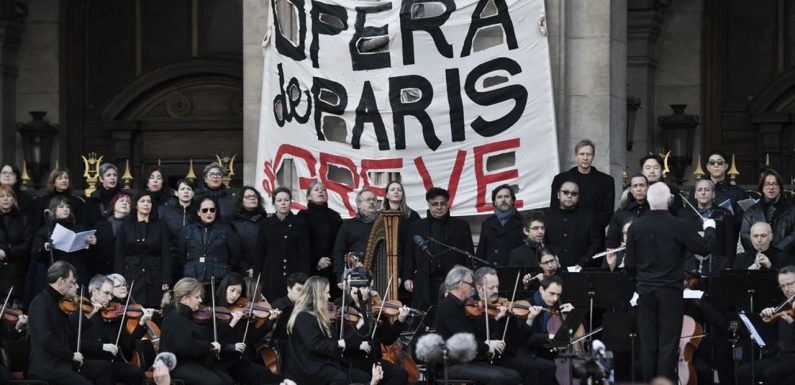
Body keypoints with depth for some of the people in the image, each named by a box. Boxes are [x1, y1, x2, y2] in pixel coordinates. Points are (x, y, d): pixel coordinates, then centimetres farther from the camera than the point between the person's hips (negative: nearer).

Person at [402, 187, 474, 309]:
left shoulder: (461, 226, 11)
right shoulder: (417, 227, 14)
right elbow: (408, 254, 12)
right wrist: (407, 278, 3)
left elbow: (469, 254, 7)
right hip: (425, 284, 1)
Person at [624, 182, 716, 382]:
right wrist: (709, 228, 16)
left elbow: (629, 264, 2)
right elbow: (704, 248, -3)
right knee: (668, 344, 0)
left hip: (645, 291, 3)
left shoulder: (636, 227, -3)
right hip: (670, 291, -3)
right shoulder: (678, 226, -13)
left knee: (648, 344, 8)